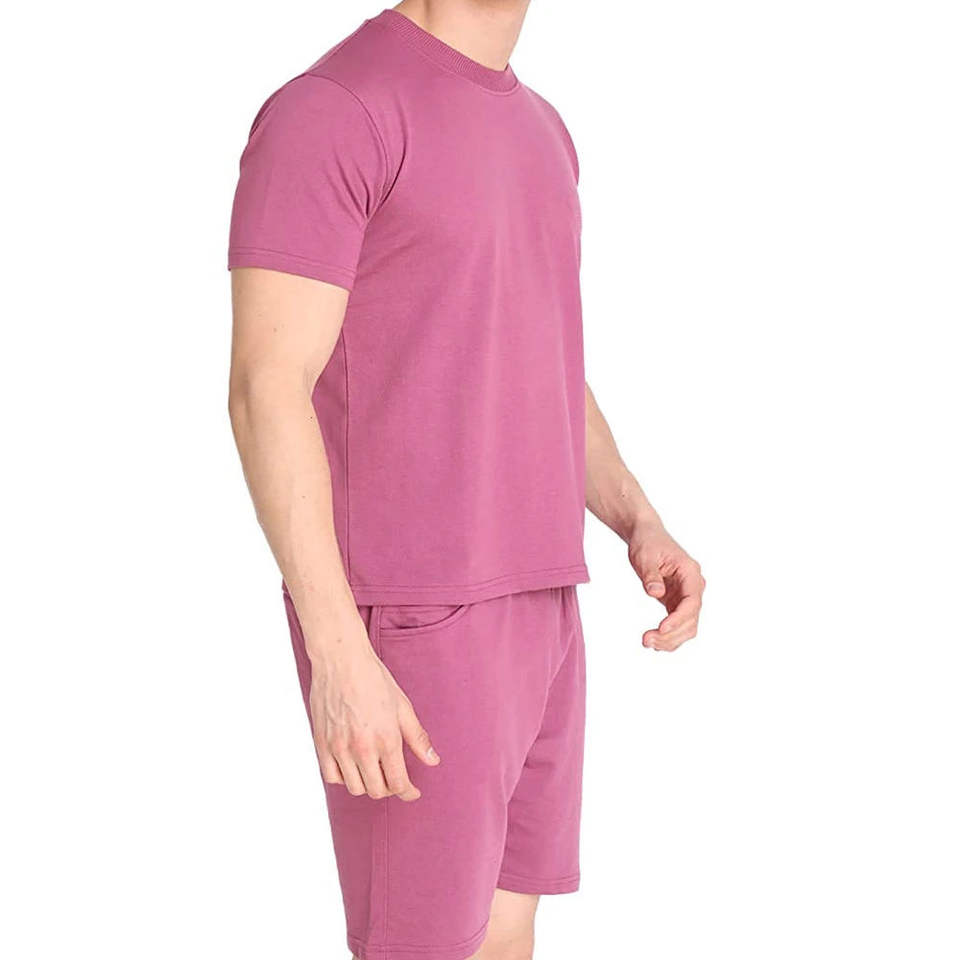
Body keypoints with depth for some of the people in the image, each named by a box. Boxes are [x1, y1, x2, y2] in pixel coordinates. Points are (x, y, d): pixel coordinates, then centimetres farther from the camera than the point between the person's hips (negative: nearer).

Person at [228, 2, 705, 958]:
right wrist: (340, 656, -23)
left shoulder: (534, 133, 15)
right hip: (402, 621, -8)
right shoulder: (322, 114, -12)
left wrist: (641, 524, 4)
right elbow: (265, 392, -17)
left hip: (524, 610, 8)